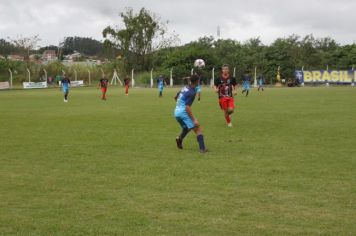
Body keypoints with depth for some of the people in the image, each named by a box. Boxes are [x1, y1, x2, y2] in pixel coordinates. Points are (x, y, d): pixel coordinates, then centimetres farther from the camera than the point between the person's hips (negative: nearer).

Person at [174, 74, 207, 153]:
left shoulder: (185, 88, 11)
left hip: (176, 112, 9)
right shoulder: (192, 92, -14)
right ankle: (202, 149, -17)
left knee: (186, 128, 30)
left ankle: (180, 138, 7)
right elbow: (187, 107, -20)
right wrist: (194, 120, -21)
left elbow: (175, 97, 25)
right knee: (198, 129, -7)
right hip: (183, 112, -9)